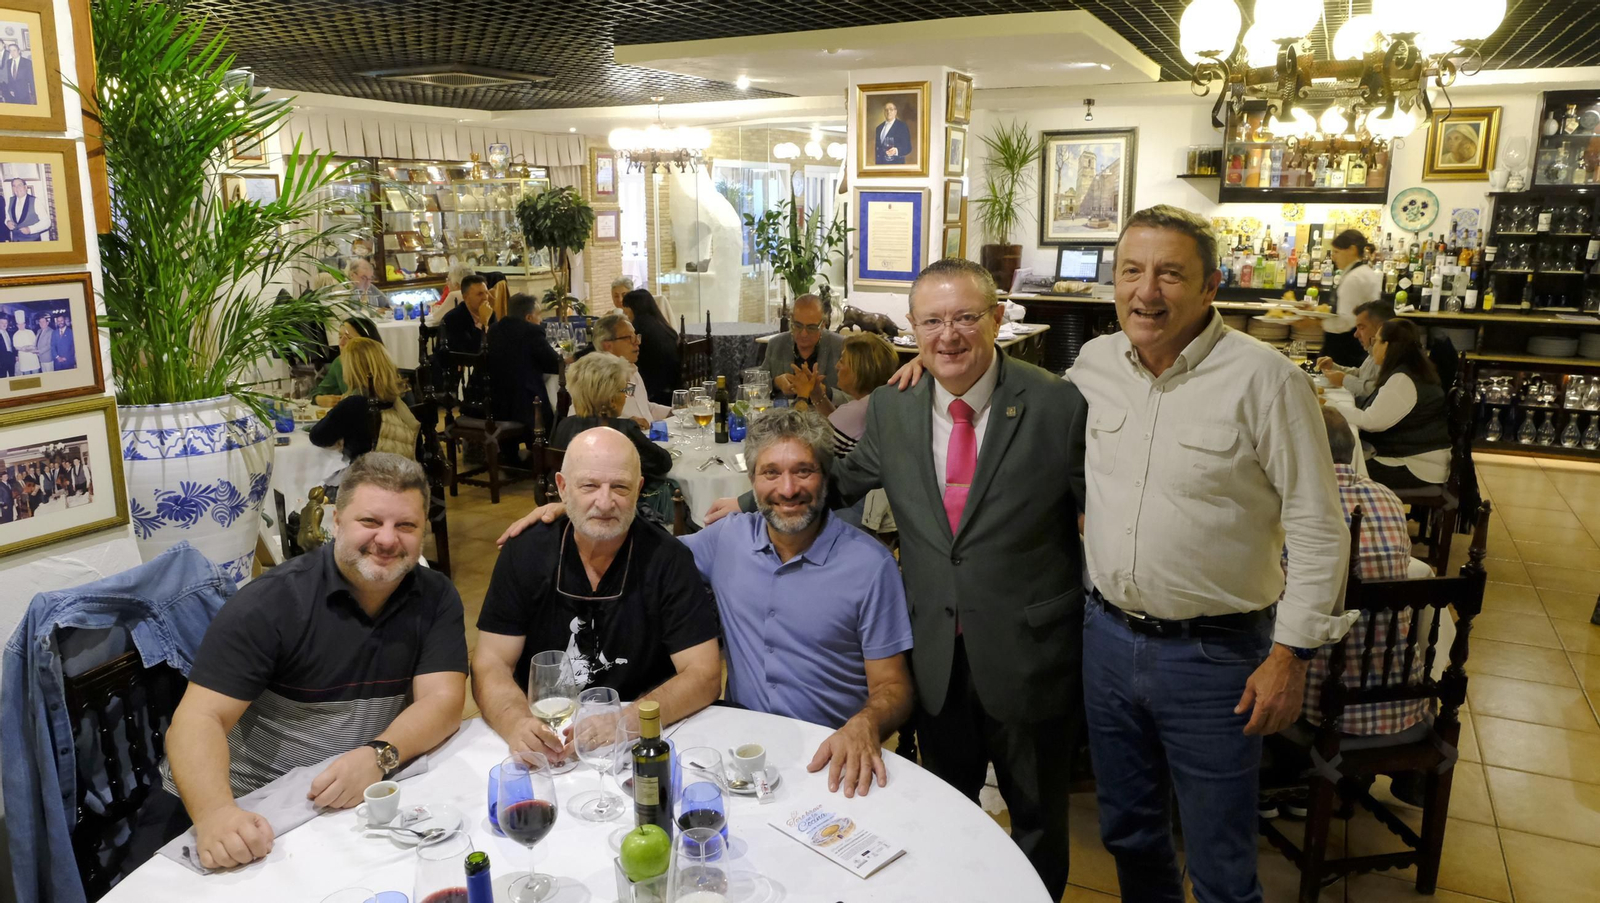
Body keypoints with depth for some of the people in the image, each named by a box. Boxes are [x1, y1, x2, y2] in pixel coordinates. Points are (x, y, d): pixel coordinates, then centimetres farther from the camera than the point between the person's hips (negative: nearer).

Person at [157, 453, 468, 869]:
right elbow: (200, 718, -19)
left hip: (361, 802, 3)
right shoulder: (270, 603, -13)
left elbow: (443, 700, -10)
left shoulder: (436, 598, -2)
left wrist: (378, 756, -31)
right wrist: (214, 811, -38)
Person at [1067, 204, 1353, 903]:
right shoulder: (1094, 362, 1)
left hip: (1213, 654, -4)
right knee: (1128, 834, 23)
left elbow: (1316, 526, -12)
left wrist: (1290, 655, -13)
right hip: (1107, 635, 5)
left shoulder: (1264, 379, -15)